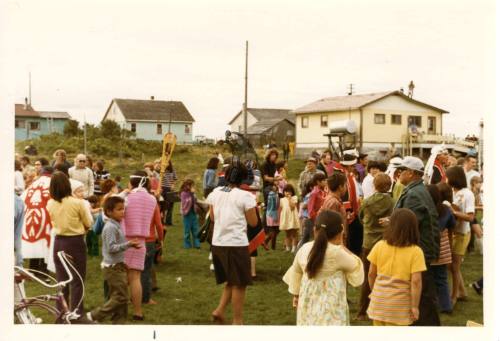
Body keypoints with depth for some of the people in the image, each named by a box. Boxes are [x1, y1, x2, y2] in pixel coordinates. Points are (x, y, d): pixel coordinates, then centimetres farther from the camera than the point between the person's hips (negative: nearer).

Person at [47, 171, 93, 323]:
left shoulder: (50, 204, -3)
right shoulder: (77, 202, -16)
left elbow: (55, 221, 11)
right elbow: (88, 224, -4)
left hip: (59, 242, 4)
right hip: (75, 242, -4)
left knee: (61, 278, 15)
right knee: (77, 280, 3)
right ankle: (77, 314, 4)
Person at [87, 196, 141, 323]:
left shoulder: (116, 225, 12)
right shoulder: (110, 227, -18)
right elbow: (111, 247, -24)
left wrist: (130, 244, 11)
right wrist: (128, 244, -27)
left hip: (118, 266, 10)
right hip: (113, 267, -10)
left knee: (117, 296, 12)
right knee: (121, 297, -8)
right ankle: (94, 316, -1)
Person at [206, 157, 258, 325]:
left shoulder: (215, 192, 5)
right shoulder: (245, 196, -11)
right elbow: (253, 222, -5)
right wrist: (253, 206, 9)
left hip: (218, 243, 6)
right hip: (237, 244, -6)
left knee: (231, 282, 22)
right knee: (239, 284, 6)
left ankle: (219, 310, 12)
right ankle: (237, 321, 12)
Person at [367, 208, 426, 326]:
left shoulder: (379, 246, -3)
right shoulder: (416, 251, -13)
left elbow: (371, 274, 3)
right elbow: (416, 281, -16)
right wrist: (415, 306, -7)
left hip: (378, 300, 3)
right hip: (398, 305, -3)